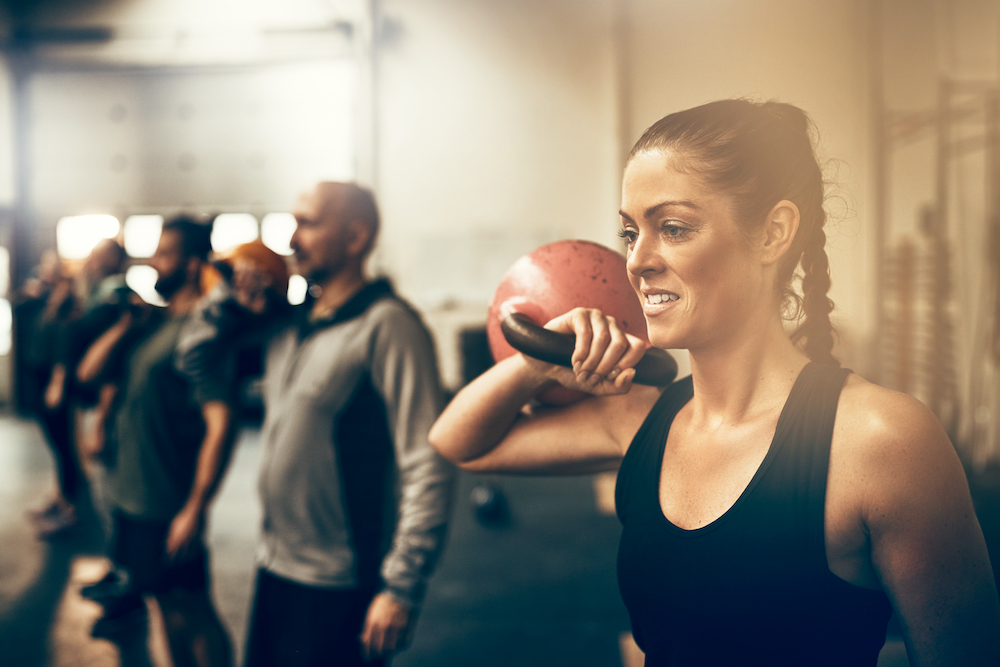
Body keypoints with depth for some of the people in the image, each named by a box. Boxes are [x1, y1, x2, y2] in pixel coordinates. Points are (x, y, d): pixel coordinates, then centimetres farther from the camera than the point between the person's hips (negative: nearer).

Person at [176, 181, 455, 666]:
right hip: (274, 567, 7)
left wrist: (402, 589, -21)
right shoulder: (291, 318, 7)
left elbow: (428, 467, -20)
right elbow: (194, 361, 16)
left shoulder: (386, 326, -16)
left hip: (338, 589, -7)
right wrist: (232, 302, -1)